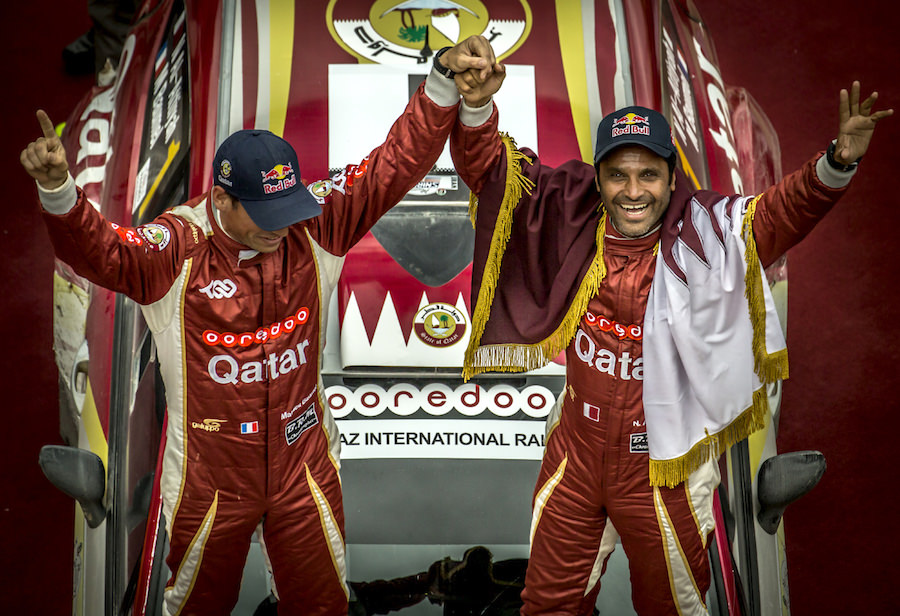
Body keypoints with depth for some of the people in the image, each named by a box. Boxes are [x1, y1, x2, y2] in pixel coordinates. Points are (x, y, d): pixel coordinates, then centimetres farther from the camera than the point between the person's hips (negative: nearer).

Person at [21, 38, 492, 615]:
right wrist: (59, 191, -53)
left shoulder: (313, 224, -12)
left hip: (303, 459, 2)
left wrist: (445, 84, -26)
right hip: (211, 471, -2)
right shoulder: (176, 246, -19)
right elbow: (99, 251, -34)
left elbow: (394, 165, -15)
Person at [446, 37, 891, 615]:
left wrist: (837, 164, -48)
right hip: (576, 453, 2)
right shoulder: (570, 218, -9)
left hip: (664, 469, -2)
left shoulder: (703, 237, -15)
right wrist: (476, 107, -30)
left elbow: (784, 211, -29)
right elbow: (488, 167, -11)